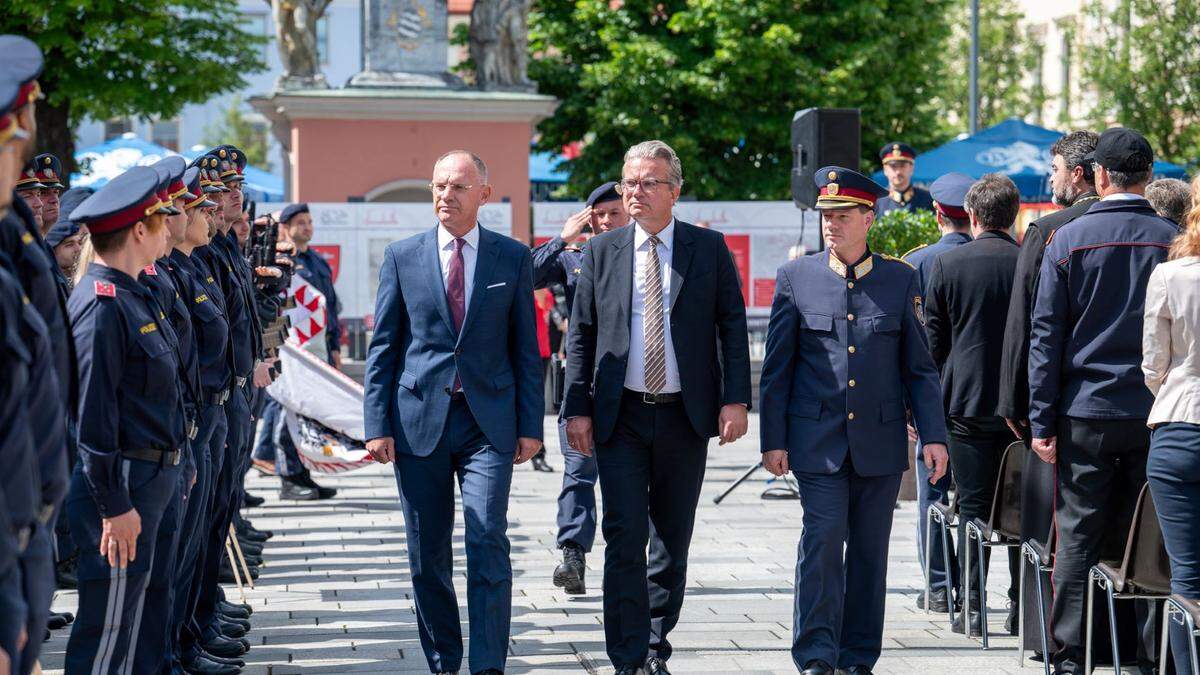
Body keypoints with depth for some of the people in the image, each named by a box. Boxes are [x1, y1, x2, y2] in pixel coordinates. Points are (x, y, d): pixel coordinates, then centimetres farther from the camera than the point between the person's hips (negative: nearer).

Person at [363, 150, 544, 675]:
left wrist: (530, 425, 2)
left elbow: (525, 346, 7)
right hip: (420, 421, 1)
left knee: (488, 544, -11)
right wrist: (377, 424, -1)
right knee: (427, 554, 6)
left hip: (488, 423, -1)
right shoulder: (402, 256, 5)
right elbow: (382, 347, 6)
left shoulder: (512, 258, 5)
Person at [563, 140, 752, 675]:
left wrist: (735, 399, -7)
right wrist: (578, 407, -1)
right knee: (625, 536, -9)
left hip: (685, 416, 1)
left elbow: (732, 327, 2)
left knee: (672, 541, 8)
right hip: (620, 416, 0)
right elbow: (581, 335, 6)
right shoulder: (601, 252, 5)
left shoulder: (710, 249, 3)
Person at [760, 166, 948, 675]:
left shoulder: (900, 280, 6)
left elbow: (919, 367, 8)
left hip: (881, 441, 1)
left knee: (870, 550, 6)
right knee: (823, 538, -11)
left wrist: (933, 436, 0)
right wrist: (773, 439, 1)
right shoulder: (796, 277, 4)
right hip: (817, 439, -1)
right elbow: (776, 366, 5)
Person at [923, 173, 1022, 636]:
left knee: (973, 507, 3)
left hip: (967, 403, -1)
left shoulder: (947, 264, -4)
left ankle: (972, 609, 2)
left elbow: (933, 341, 1)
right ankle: (1022, 609, 9)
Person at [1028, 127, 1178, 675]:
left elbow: (1046, 337, -2)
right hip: (1157, 414, 1)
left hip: (1086, 413, -1)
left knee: (1077, 536, 4)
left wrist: (1042, 422, 2)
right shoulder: (1173, 240, 0)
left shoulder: (1067, 240, -2)